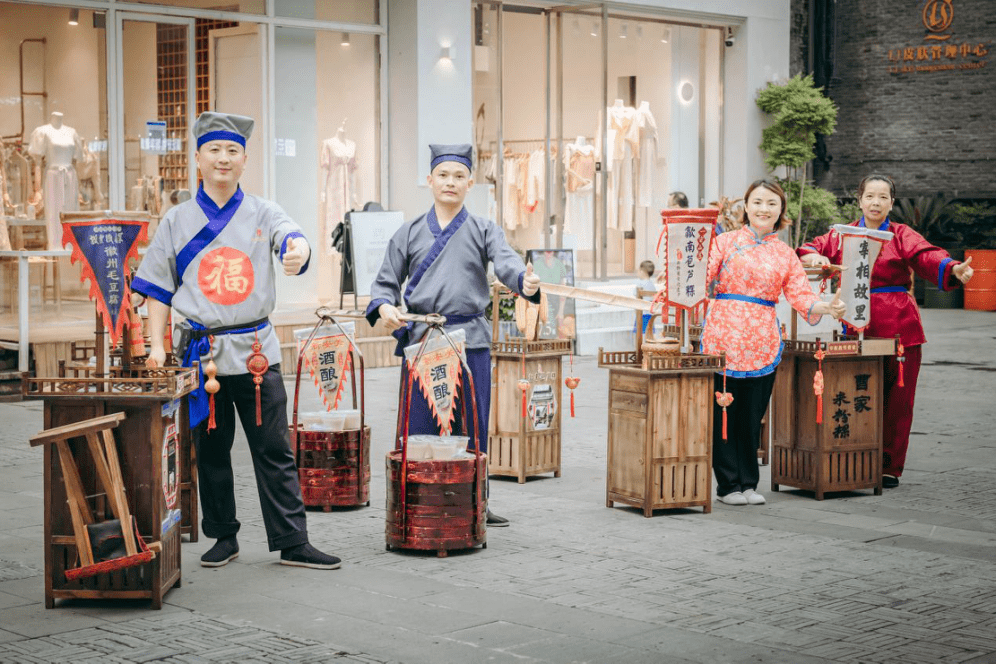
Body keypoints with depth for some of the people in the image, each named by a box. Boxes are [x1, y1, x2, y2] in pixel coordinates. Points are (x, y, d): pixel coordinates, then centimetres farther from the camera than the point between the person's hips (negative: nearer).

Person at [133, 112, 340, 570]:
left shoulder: (263, 214, 5)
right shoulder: (178, 221, 7)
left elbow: (291, 237, -17)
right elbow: (159, 288, 9)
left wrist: (299, 250, -41)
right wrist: (155, 344, 0)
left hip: (257, 347, -1)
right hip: (203, 349, 1)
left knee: (274, 450, 0)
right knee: (210, 451, 8)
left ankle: (292, 543, 5)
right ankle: (223, 538, 22)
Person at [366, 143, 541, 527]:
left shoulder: (484, 231, 8)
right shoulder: (409, 234, 11)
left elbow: (506, 263, -10)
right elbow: (386, 282, 12)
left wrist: (525, 282, -32)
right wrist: (384, 307, -11)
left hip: (470, 339, 0)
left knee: (472, 425, 4)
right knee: (419, 428, 0)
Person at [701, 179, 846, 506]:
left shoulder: (785, 254, 13)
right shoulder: (726, 241, 6)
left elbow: (800, 295, 5)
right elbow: (703, 277, -3)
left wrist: (827, 307, -13)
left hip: (762, 341, 2)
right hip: (723, 336, -2)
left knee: (752, 415, 6)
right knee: (723, 412, -1)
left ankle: (748, 483, 17)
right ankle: (728, 484, 9)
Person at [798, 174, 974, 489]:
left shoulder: (902, 235, 3)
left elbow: (926, 256, -12)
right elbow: (811, 249, 11)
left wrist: (954, 269, -32)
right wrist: (812, 256, -13)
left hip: (899, 329, -2)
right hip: (857, 330, 2)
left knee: (896, 401, 0)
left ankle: (889, 468, 11)